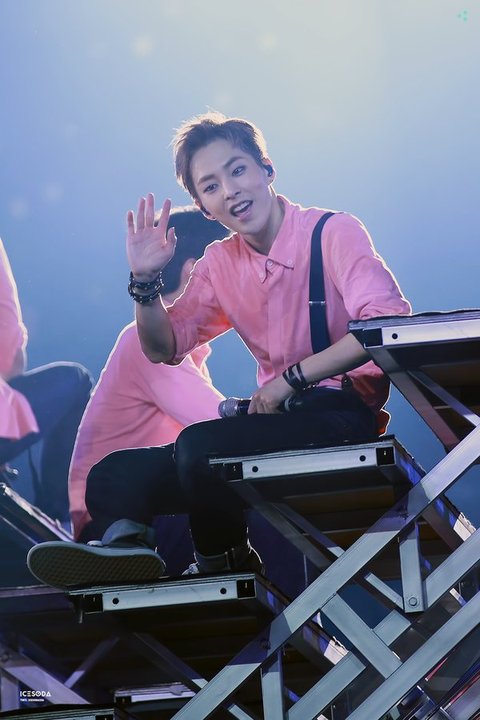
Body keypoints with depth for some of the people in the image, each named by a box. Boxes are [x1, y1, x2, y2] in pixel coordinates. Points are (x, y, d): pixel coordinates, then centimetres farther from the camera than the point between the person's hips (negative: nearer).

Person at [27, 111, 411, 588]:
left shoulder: (334, 233, -9)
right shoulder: (221, 262, 12)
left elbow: (392, 323, -24)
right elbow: (165, 348, 14)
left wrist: (292, 377, -22)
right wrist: (145, 281, -4)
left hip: (342, 413, -7)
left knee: (199, 445, -31)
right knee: (112, 481, -5)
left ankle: (227, 565, -10)